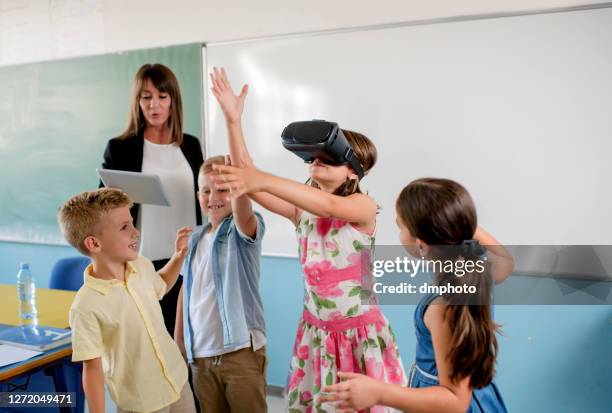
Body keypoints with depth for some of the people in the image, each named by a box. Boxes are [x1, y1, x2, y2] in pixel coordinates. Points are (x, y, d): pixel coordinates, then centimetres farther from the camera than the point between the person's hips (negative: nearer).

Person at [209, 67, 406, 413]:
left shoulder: (364, 206, -13)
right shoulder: (301, 210, 0)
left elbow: (330, 206, -35)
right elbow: (246, 183, -11)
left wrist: (263, 179, -47)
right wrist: (233, 120, -19)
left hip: (361, 334, -4)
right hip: (315, 333, 4)